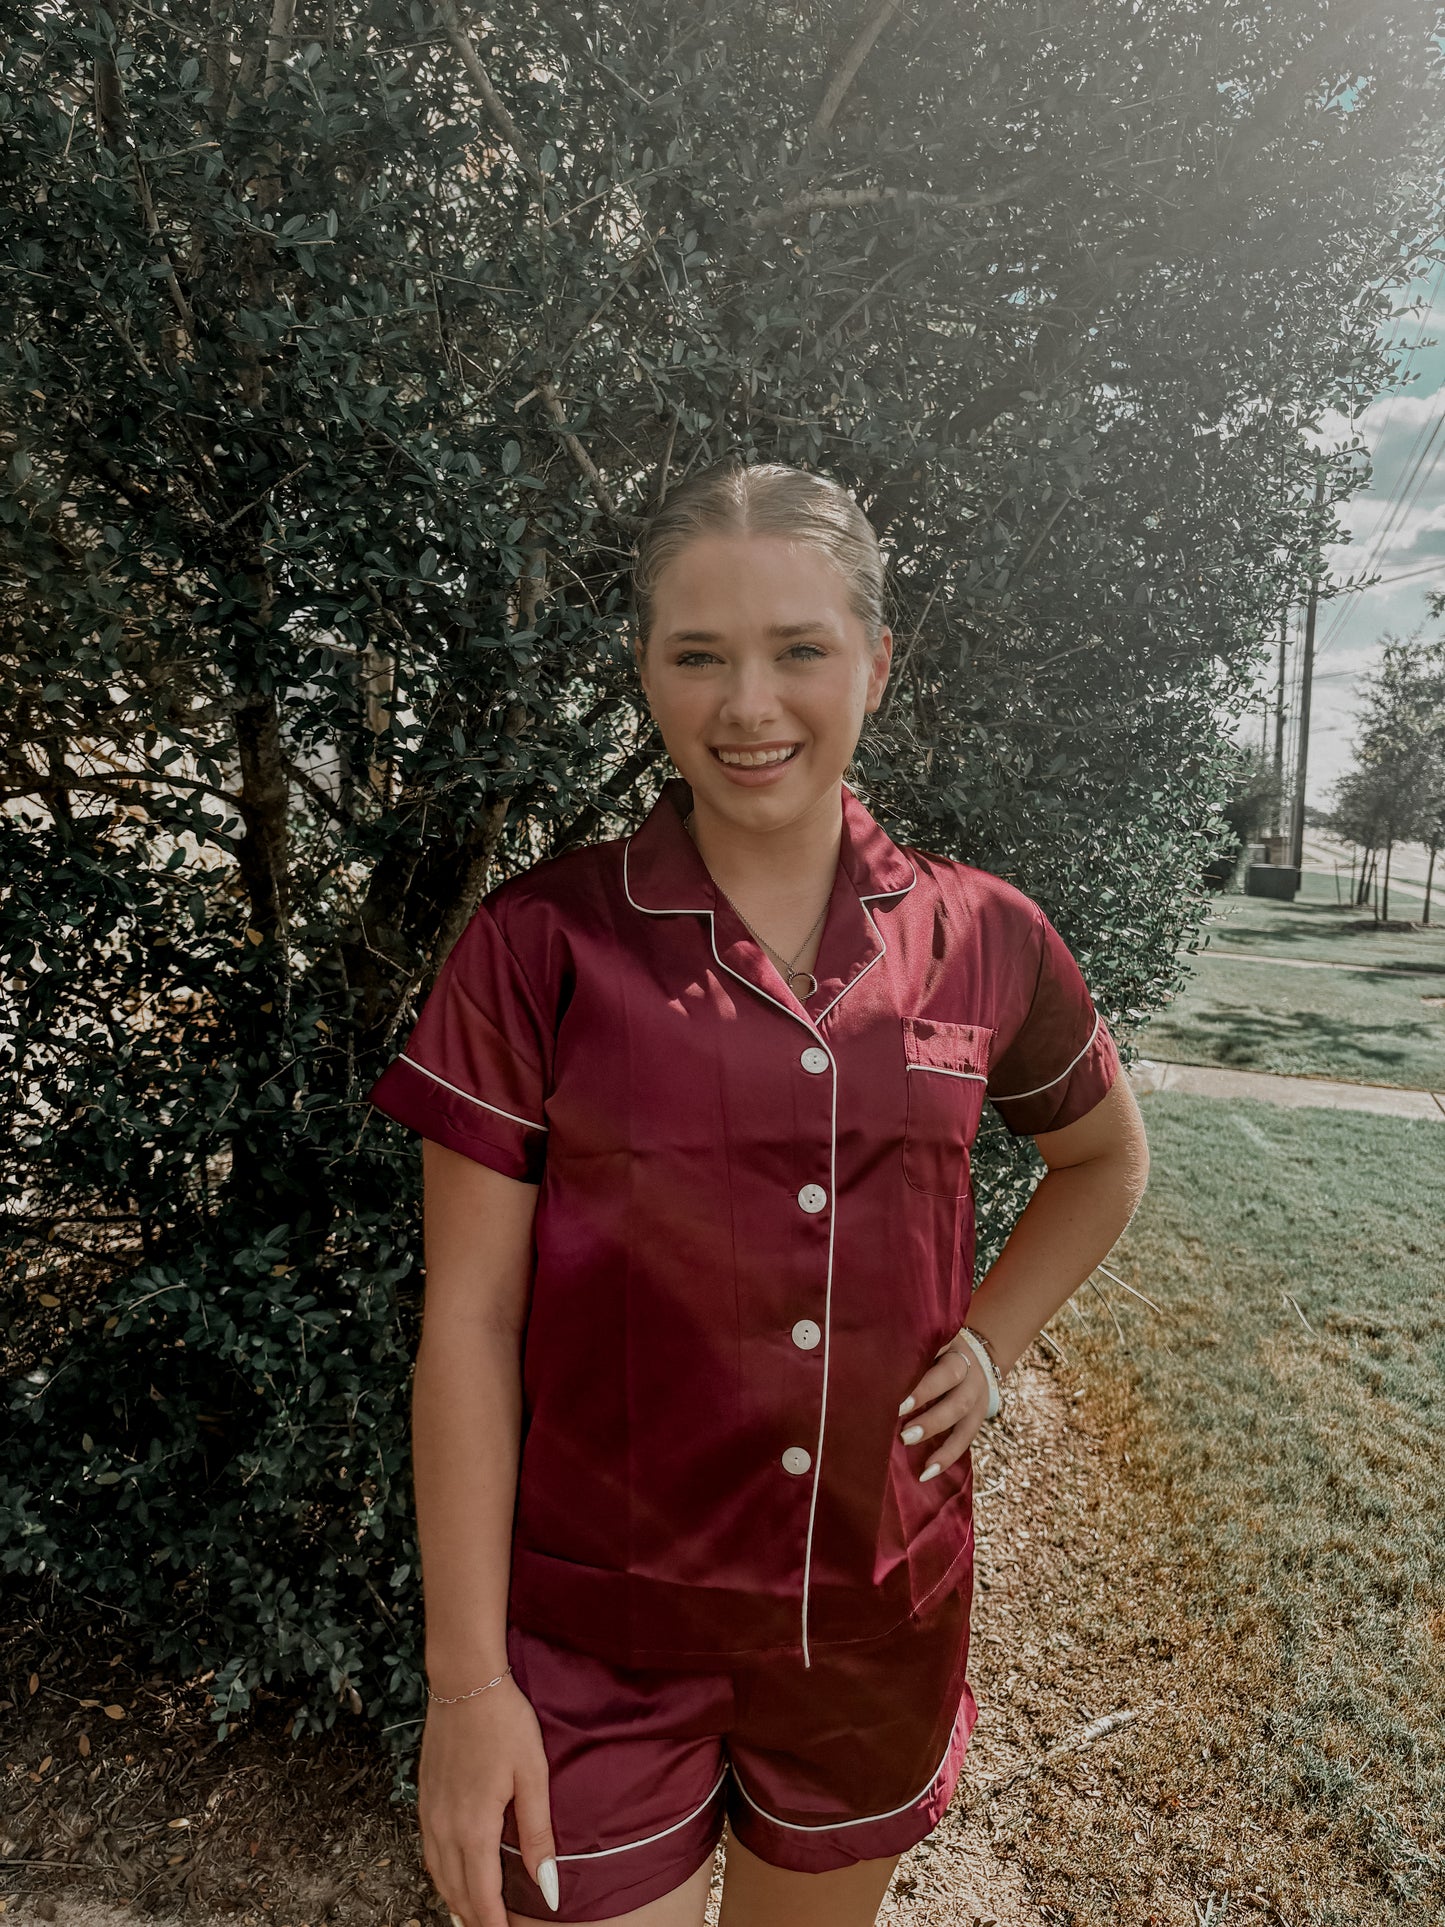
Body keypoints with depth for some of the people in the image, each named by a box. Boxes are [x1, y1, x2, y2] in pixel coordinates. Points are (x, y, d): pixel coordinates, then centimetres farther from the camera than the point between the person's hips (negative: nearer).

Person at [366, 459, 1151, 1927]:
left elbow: (1104, 1158, 14)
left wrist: (989, 1347, 1)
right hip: (593, 1635, -2)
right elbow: (468, 1320, -10)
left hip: (878, 1617, 3)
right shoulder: (542, 943, -13)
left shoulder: (981, 942, -5)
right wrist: (464, 1679, -8)